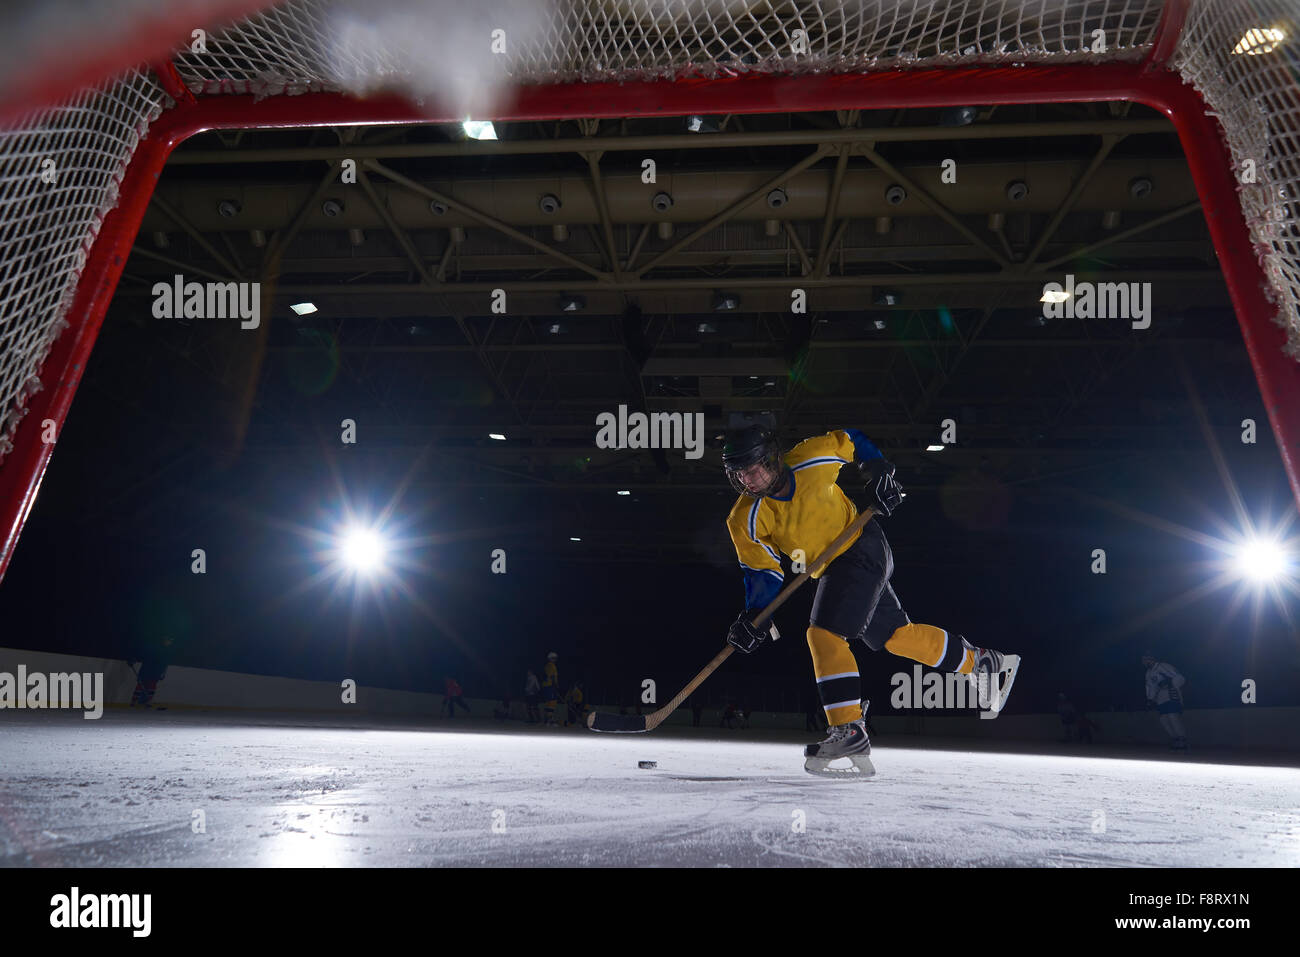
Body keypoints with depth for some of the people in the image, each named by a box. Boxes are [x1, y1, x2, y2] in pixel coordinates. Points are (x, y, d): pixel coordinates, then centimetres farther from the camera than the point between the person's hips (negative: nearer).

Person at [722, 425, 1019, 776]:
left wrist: (878, 475, -7)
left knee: (824, 634, -20)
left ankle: (849, 729, -15)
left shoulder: (812, 460, -22)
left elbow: (849, 440, -2)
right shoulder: (746, 521, -15)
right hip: (831, 569, 5)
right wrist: (754, 617, -21)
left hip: (861, 547, -5)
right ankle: (980, 662, 35)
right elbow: (762, 570, -7)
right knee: (897, 635, 16)